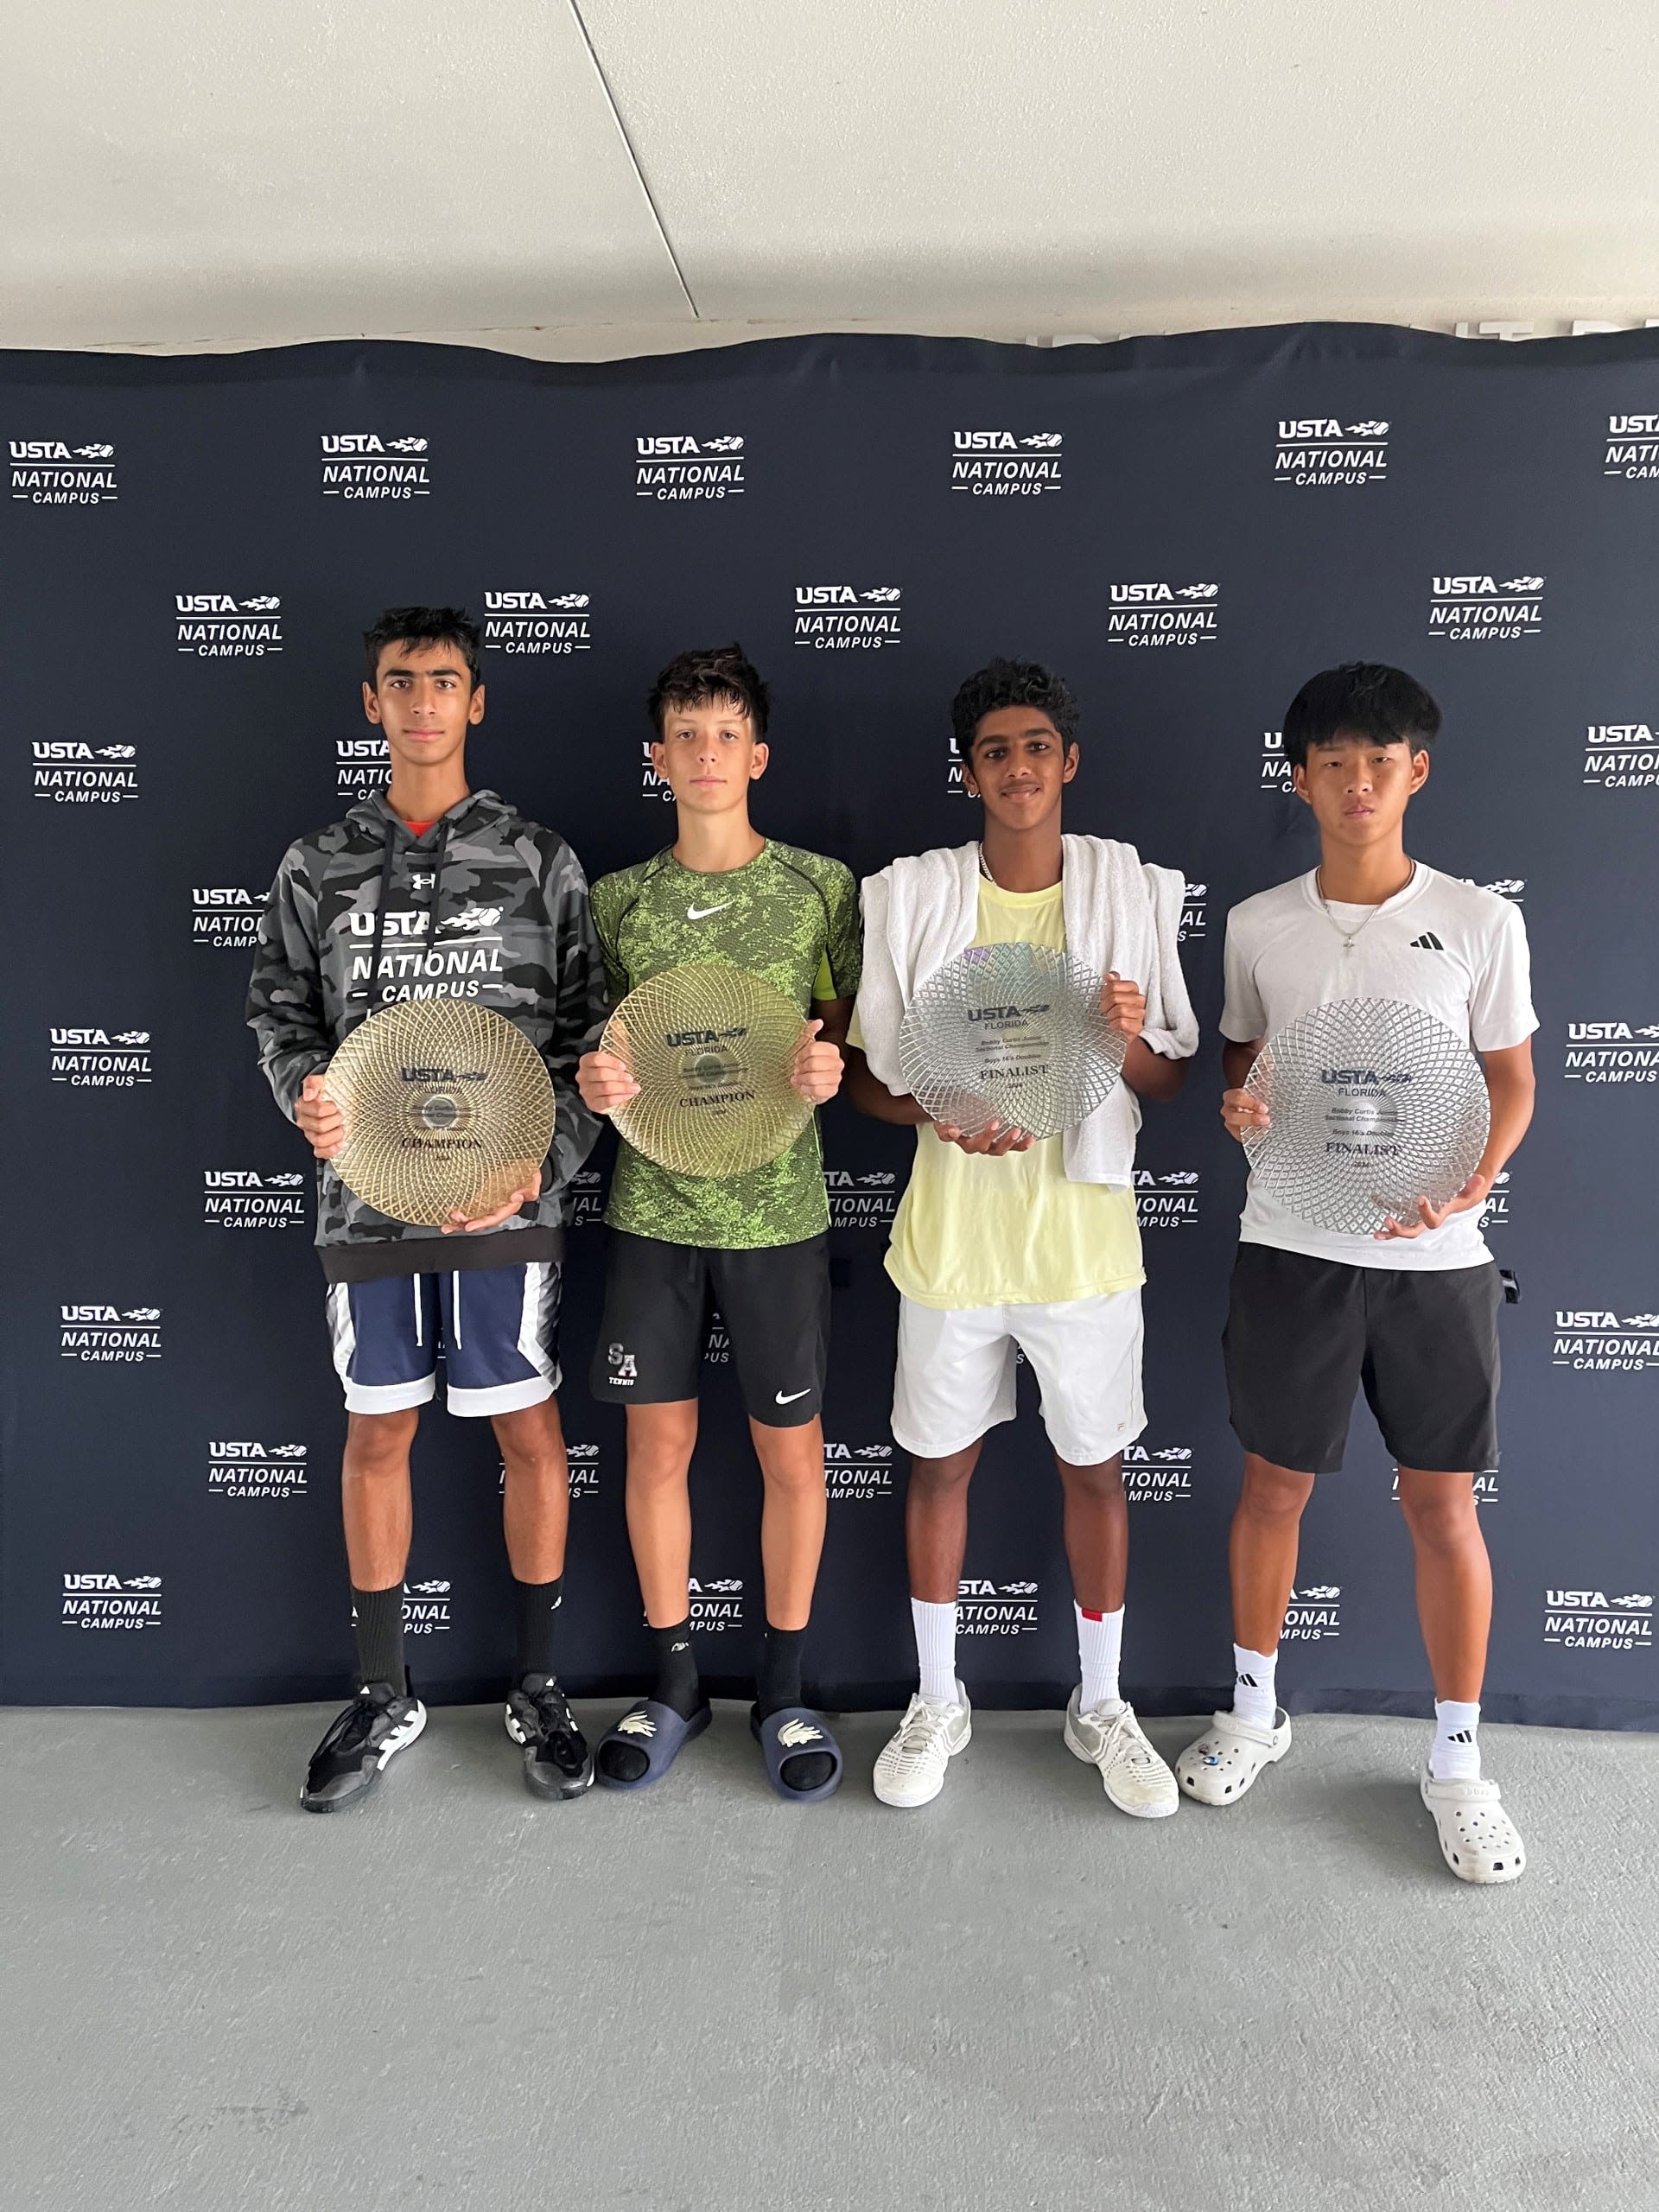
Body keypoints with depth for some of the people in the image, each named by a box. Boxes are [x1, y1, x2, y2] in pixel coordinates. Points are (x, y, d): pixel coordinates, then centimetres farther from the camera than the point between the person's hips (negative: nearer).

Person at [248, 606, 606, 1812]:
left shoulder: (538, 857, 1)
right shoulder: (318, 865, 7)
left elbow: (589, 1032, 0)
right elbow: (281, 1014, 10)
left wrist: (541, 1163, -11)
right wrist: (309, 1097, -12)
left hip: (506, 1198, -2)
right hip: (368, 1195, 2)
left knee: (528, 1429, 6)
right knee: (378, 1433, 11)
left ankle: (539, 1688, 24)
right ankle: (385, 1696, 28)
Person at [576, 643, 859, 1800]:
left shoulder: (821, 886, 0)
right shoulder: (617, 898, 5)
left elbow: (852, 1034, 4)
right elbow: (599, 1046, 11)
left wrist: (831, 1069, -18)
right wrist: (592, 1080, -11)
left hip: (777, 1209, -2)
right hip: (651, 1208, 2)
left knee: (791, 1449, 7)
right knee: (659, 1444, 10)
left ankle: (784, 1688, 27)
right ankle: (674, 1683, 29)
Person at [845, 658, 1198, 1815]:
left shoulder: (1136, 892, -1)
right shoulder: (908, 898, -3)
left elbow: (1171, 1081, 4)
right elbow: (866, 1071, 1)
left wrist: (1134, 1036, -18)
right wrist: (942, 1111, -18)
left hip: (1084, 1232, 0)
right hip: (953, 1235, 0)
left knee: (1095, 1466, 12)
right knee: (941, 1460, 13)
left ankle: (1101, 1705, 35)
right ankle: (939, 1703, 34)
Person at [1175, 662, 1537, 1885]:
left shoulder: (1480, 920, -2)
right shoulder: (1257, 924, 2)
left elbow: (1513, 1083, 3)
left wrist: (1468, 1182, -16)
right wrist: (1237, 1104, -10)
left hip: (1434, 1257, -1)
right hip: (1291, 1248, 1)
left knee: (1445, 1506, 8)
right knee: (1274, 1485, 12)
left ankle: (1458, 1761, 27)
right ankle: (1255, 1710, 33)